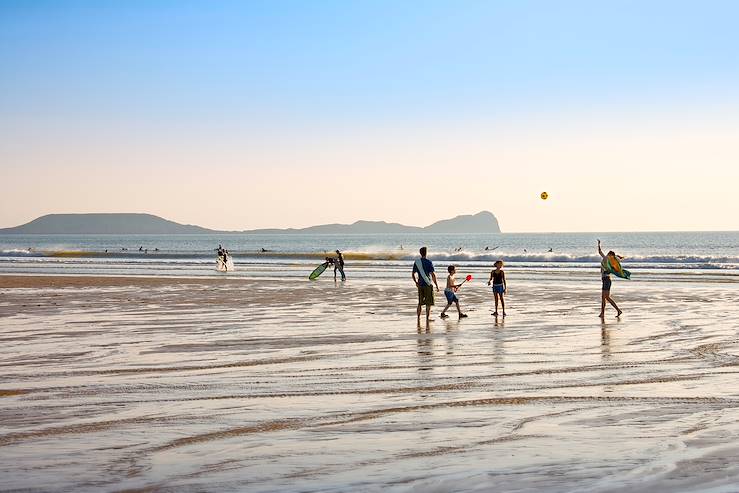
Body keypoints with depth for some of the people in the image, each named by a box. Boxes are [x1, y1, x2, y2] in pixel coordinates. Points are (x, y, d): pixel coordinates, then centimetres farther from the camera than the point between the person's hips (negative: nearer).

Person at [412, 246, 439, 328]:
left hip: (420, 285, 5)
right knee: (428, 304, 0)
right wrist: (436, 285, -7)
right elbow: (433, 275, -14)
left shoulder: (416, 262, 4)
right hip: (428, 285, -5)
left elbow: (413, 274, 11)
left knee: (420, 303, 14)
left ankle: (418, 323, 14)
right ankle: (427, 323, -3)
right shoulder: (428, 262, -11)